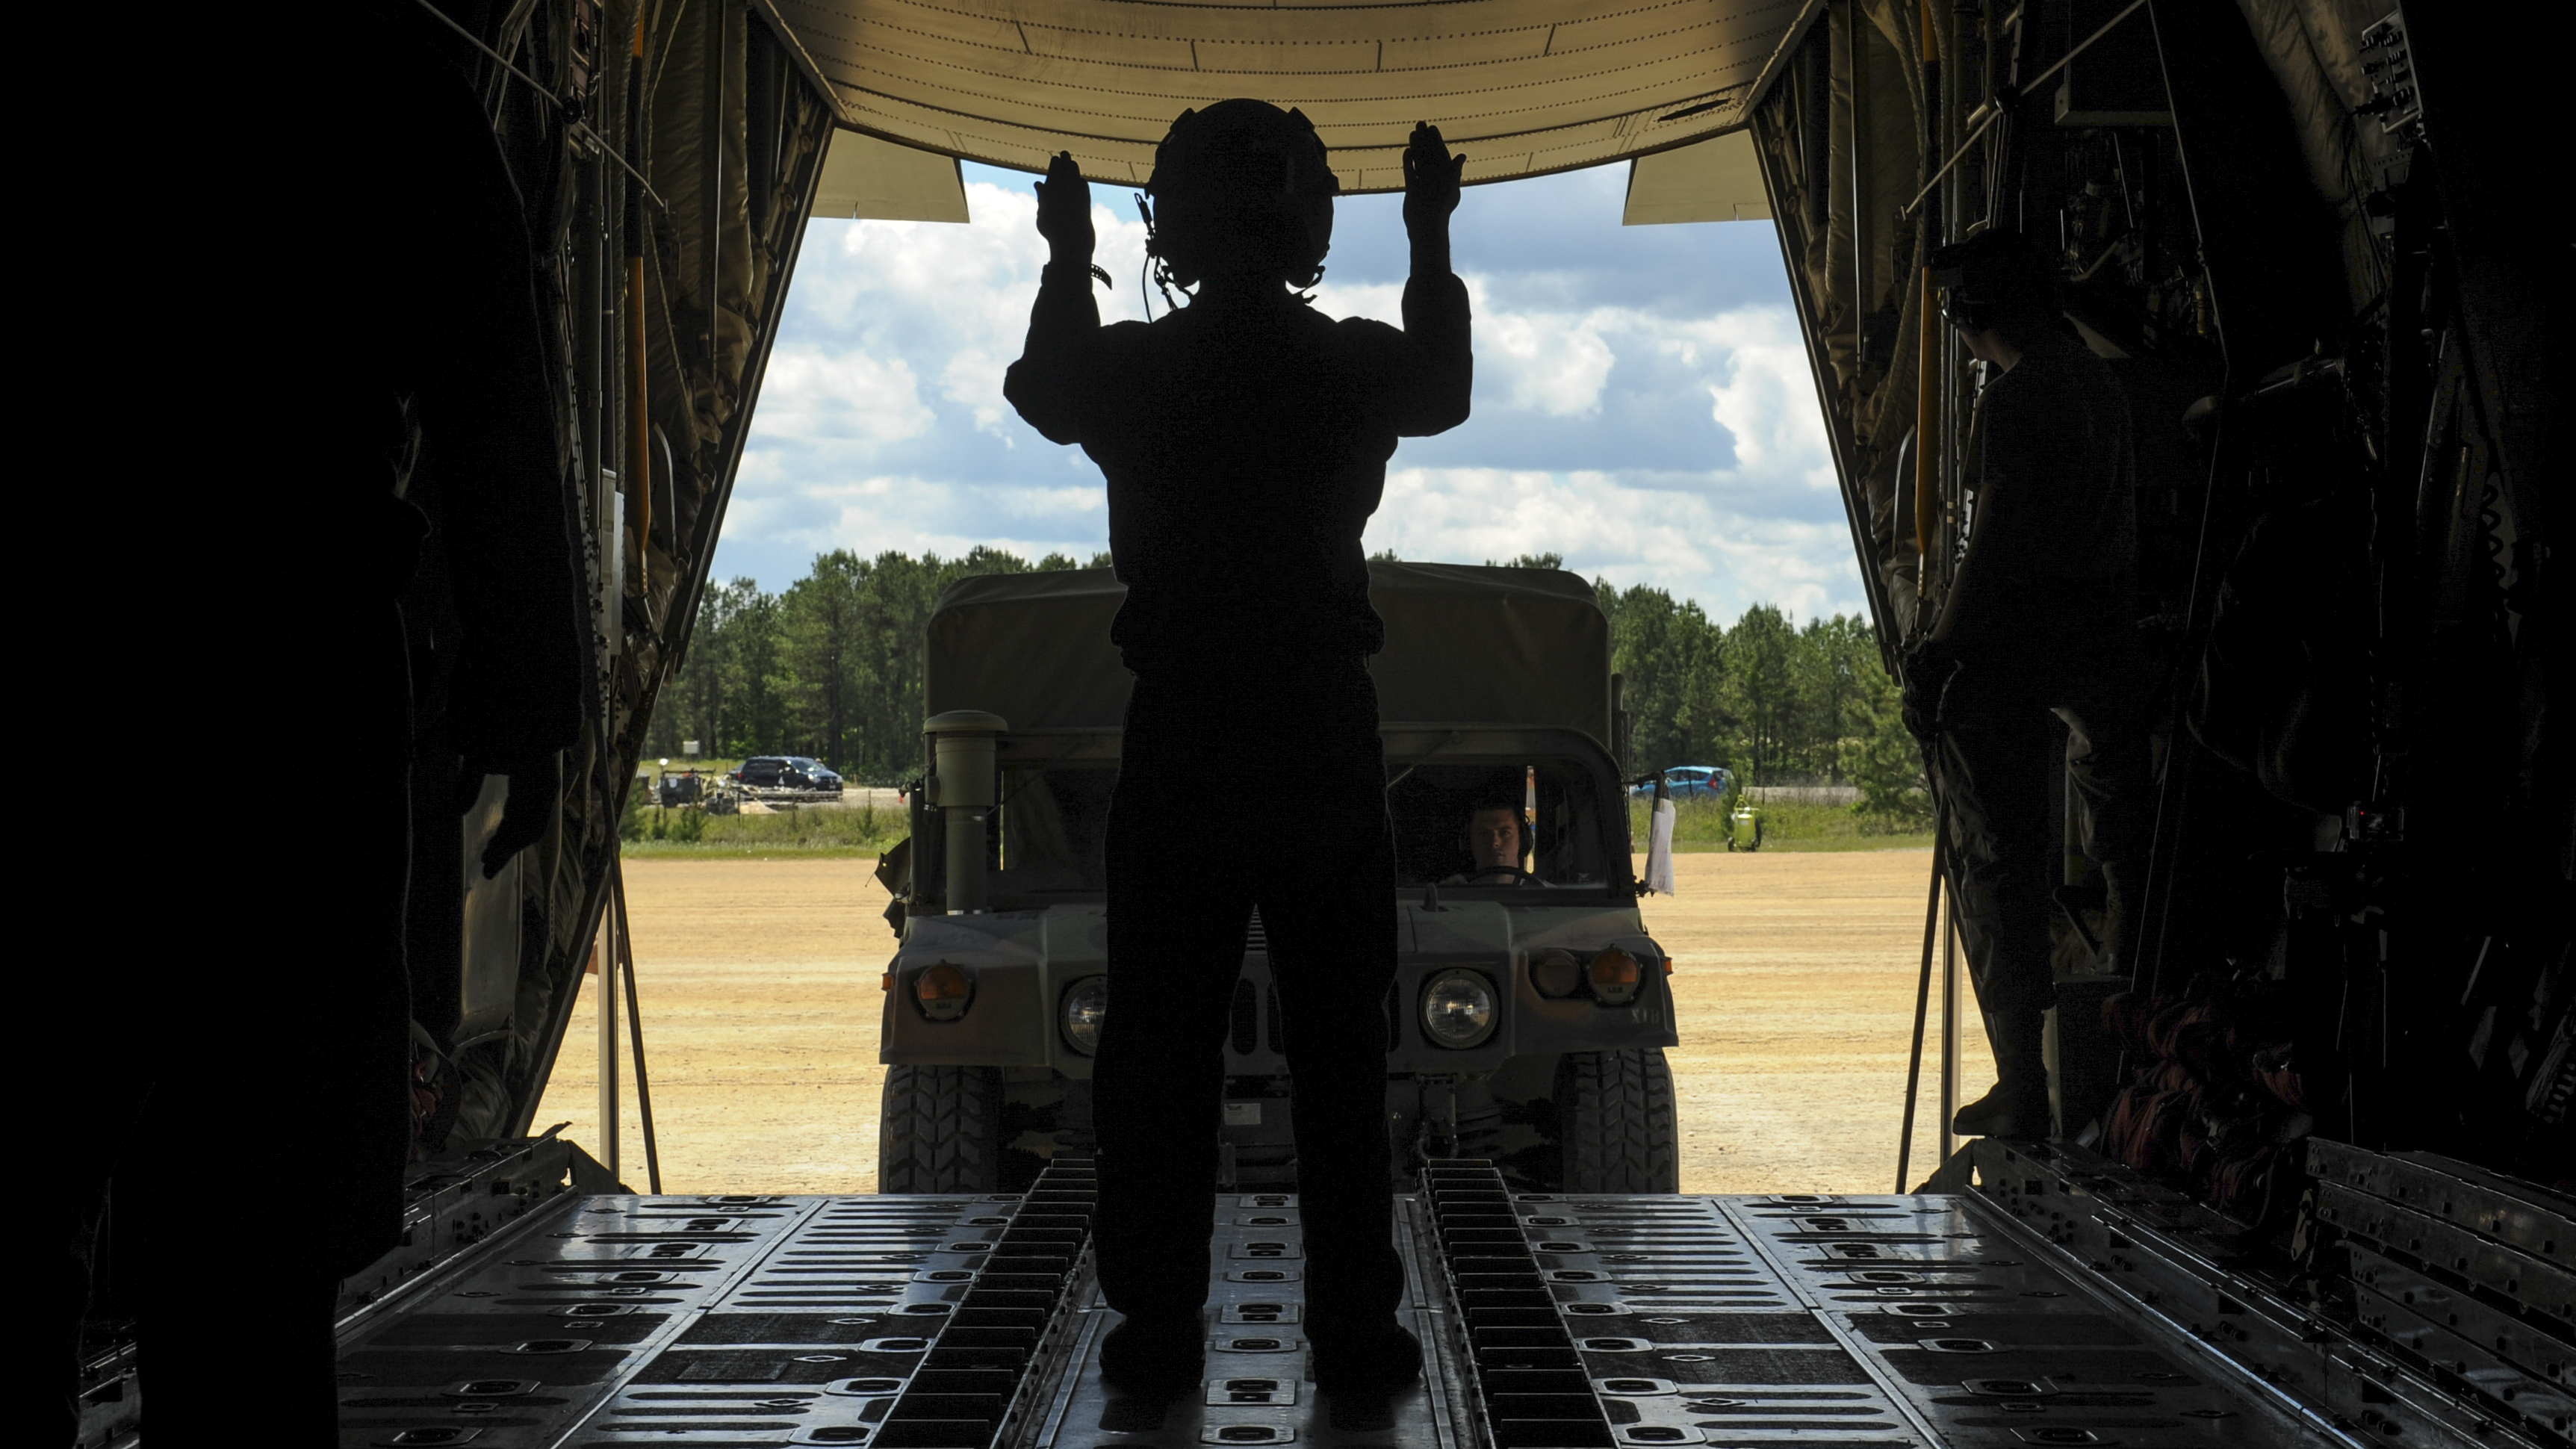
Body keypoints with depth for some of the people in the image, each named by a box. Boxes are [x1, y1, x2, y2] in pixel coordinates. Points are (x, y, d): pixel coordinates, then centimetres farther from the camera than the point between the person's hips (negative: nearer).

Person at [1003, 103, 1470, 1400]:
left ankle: (1158, 1335, 9)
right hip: (1326, 741, 1)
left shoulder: (1135, 369, -7)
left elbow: (1041, 391, 19)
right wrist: (1430, 238, 34)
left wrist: (1066, 260, 34)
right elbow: (1447, 389, 21)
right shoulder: (1356, 366, -5)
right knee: (1339, 1050, 7)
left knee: (1160, 1049, 6)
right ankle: (1355, 1334, 9)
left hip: (1178, 742, 0)